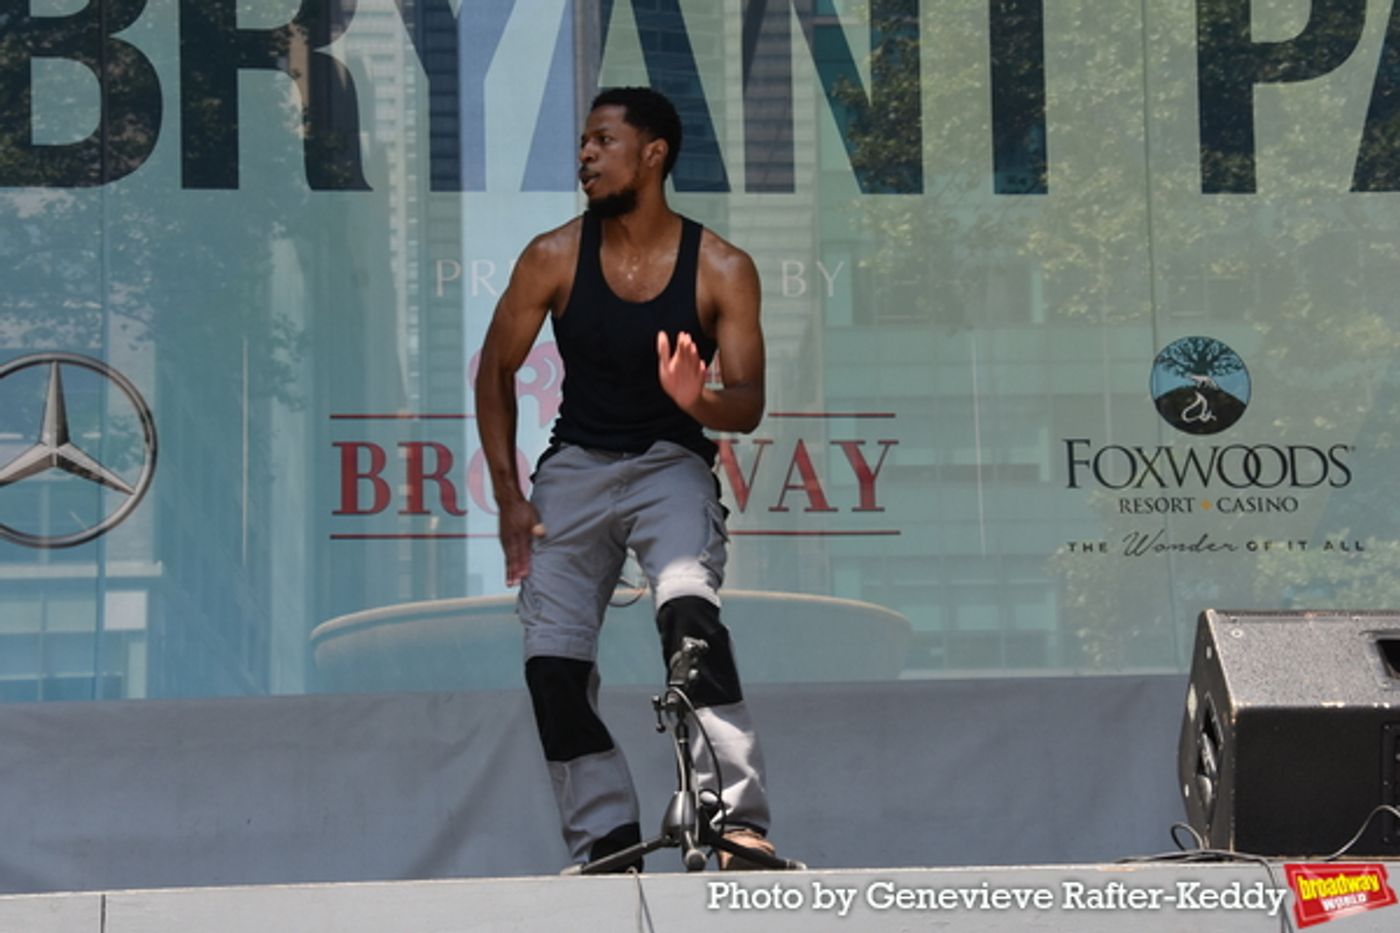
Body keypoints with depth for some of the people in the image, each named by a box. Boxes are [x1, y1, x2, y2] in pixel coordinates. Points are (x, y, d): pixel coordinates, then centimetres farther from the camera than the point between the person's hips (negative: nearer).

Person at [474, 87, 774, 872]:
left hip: (673, 462, -2)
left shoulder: (722, 269, -7)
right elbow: (496, 372, 5)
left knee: (689, 609, -31)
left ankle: (741, 818, -31)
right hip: (575, 467, 3)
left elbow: (750, 404, -8)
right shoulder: (554, 258, -3)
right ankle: (607, 852, 2)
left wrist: (698, 399, -32)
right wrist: (508, 496, -2)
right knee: (553, 668, -8)